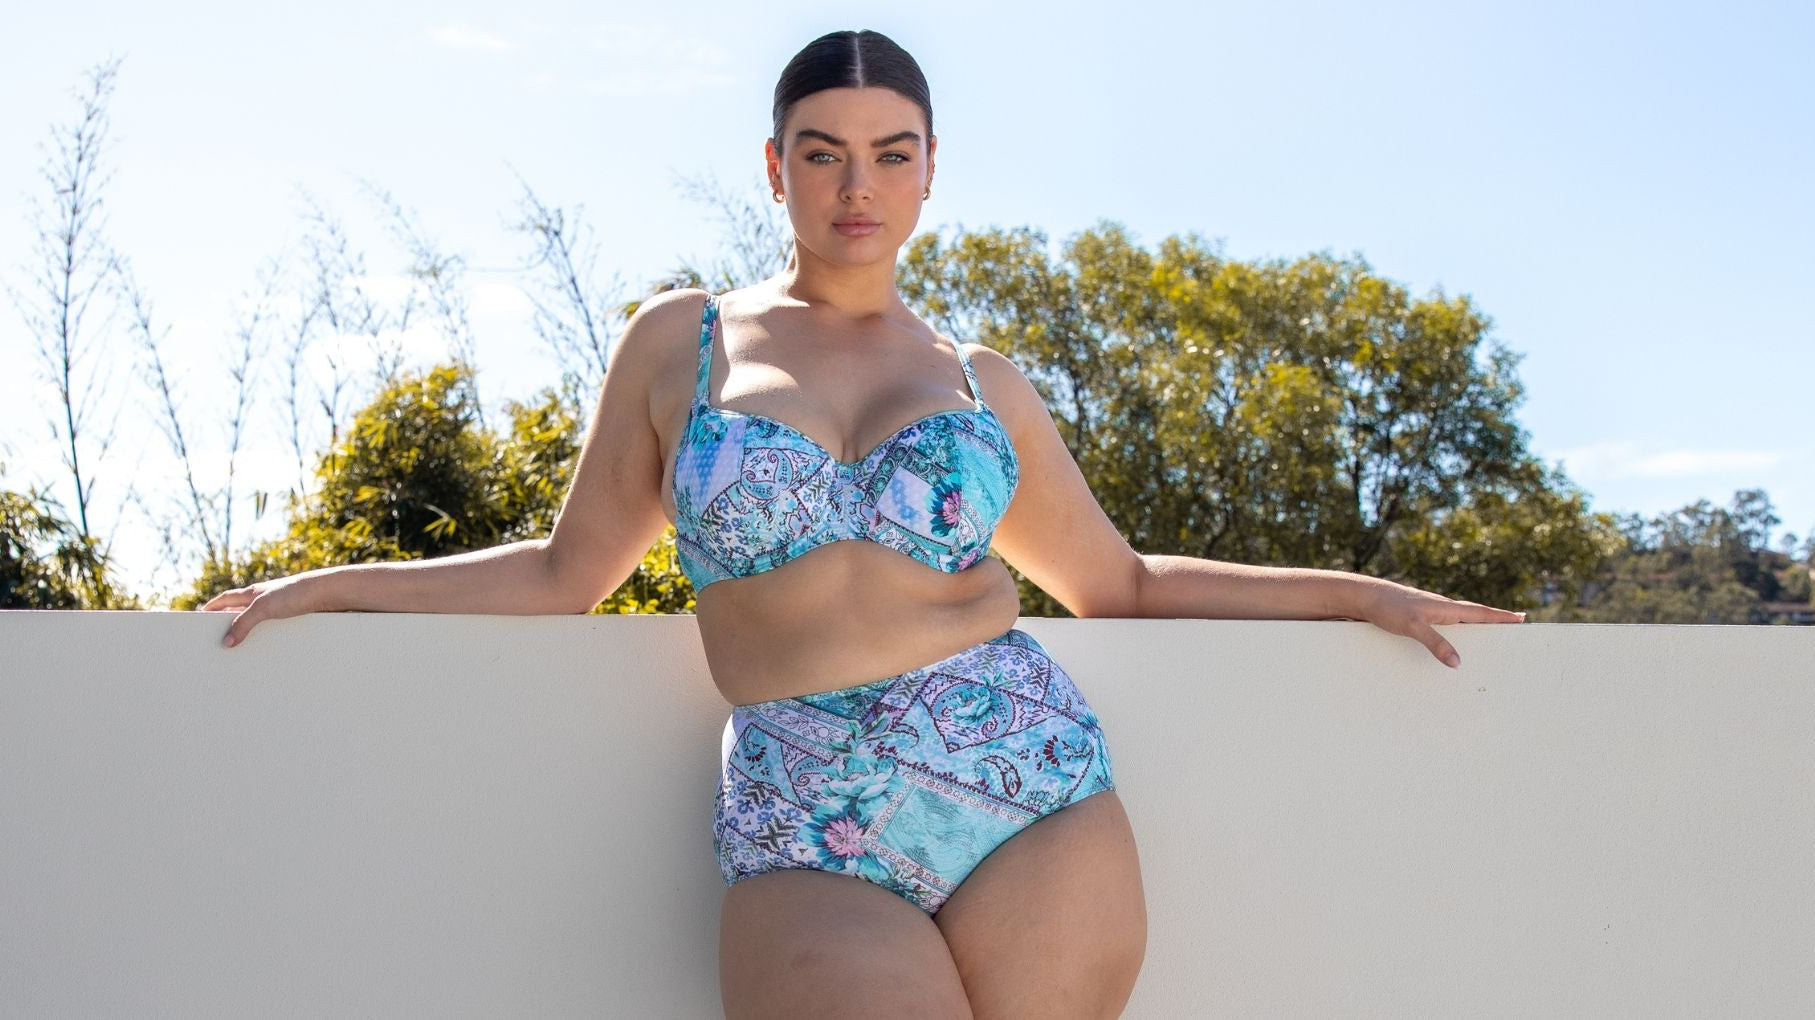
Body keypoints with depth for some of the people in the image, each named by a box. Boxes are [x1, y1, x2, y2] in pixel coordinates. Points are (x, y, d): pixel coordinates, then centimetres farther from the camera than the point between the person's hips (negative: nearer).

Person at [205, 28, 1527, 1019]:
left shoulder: (982, 381, 15)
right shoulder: (679, 342, 12)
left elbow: (1119, 583, 24)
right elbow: (572, 569, 18)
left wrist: (1352, 590, 20)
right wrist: (336, 583, 15)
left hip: (1031, 787, 2)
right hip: (804, 844, -1)